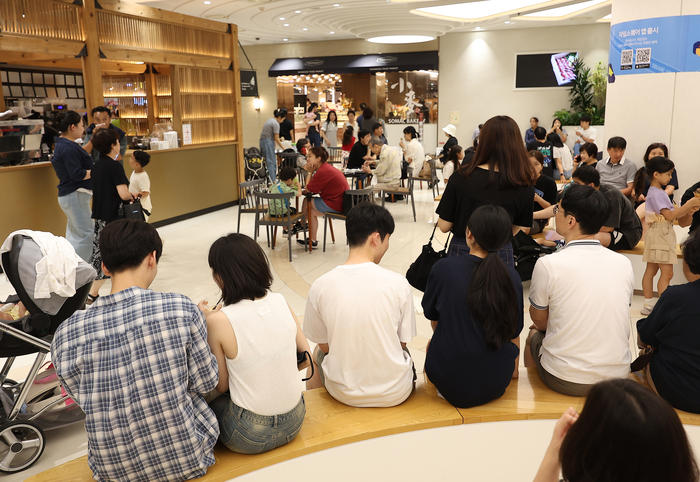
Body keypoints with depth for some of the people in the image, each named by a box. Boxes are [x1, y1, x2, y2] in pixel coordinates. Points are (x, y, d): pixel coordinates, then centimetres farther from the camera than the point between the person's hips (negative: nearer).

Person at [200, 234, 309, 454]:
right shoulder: (280, 302, -6)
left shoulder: (220, 320, -19)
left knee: (209, 402, 23)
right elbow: (306, 357, 3)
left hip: (251, 436, -4)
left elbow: (221, 385, -7)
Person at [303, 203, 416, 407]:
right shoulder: (398, 283, -17)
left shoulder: (321, 286, -15)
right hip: (395, 393, 0)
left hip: (343, 393, 0)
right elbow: (403, 342, -5)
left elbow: (324, 345, -3)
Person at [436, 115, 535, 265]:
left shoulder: (460, 178, -13)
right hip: (501, 256, 1)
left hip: (461, 252, 0)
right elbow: (522, 230, -1)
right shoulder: (525, 187, -11)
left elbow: (444, 226, -7)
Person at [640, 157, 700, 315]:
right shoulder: (655, 193, -15)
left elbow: (672, 213, 14)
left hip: (664, 233, 11)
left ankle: (648, 305, 16)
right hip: (660, 233, -11)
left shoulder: (659, 192, 16)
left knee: (651, 270, 11)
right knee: (667, 273, -11)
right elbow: (670, 215, -19)